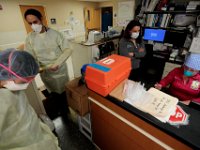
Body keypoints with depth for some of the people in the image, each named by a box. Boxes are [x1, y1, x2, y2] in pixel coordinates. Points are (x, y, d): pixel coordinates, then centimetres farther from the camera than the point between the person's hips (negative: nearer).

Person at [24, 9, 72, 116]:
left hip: (60, 70, -1)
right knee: (55, 94, 18)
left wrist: (57, 63, -25)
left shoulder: (55, 34, -8)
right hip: (46, 73, 2)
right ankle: (61, 108, 43)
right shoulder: (29, 38, -2)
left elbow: (68, 50, -12)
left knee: (64, 92, 15)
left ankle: (67, 108, 41)